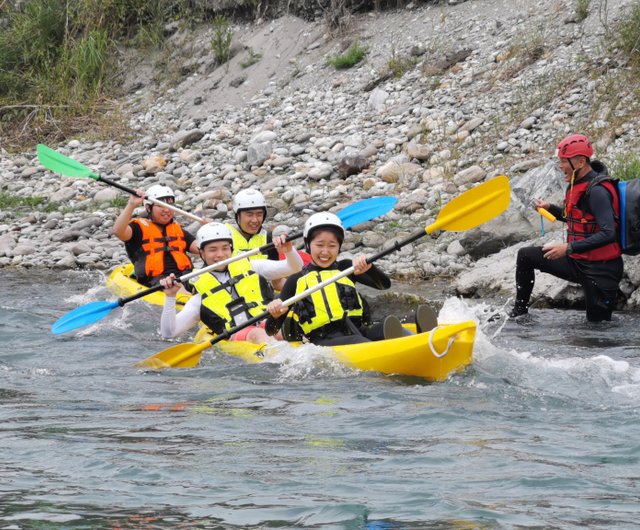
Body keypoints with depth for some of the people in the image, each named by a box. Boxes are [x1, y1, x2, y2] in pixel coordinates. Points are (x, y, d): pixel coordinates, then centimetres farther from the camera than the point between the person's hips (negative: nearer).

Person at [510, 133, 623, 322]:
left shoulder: (596, 191, -24)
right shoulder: (576, 184, 5)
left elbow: (609, 234, -31)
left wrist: (569, 248, -31)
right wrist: (549, 208, 7)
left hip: (600, 270, -9)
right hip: (577, 262, 9)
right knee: (525, 255, 12)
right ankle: (520, 309, 22)